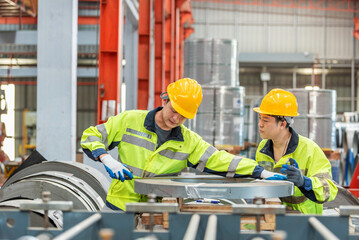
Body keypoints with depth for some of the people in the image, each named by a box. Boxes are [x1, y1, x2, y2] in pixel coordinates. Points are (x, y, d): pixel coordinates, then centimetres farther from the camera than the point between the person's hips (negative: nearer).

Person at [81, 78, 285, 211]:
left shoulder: (189, 142, 6)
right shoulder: (129, 121, 0)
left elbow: (220, 161, 2)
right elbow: (91, 137, 4)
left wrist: (263, 173, -6)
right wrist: (108, 160, -15)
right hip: (121, 206, -2)